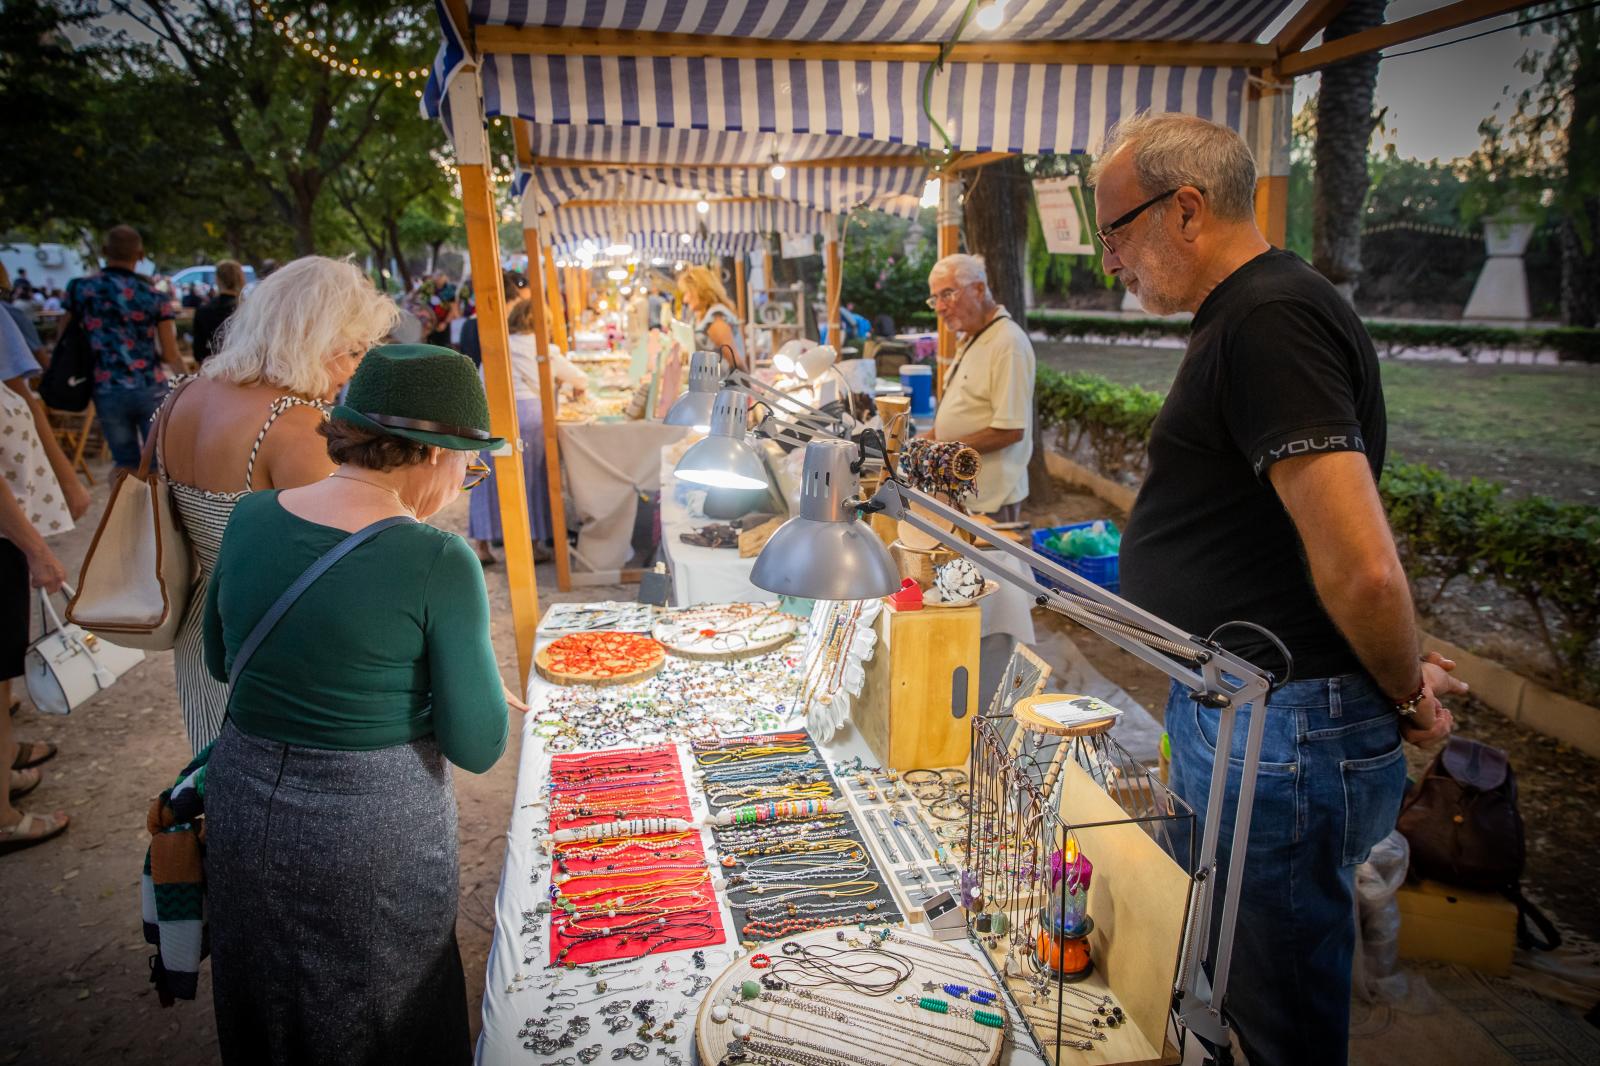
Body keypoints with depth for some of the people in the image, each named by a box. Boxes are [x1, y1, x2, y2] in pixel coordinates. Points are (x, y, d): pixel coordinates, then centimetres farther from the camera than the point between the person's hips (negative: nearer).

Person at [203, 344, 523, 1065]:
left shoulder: (251, 518, -7)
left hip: (242, 809, 5)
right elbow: (477, 748, -19)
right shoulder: (438, 563, -24)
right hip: (372, 833, -5)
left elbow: (220, 659, 9)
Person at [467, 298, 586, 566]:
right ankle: (534, 543, 17)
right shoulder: (543, 349, 10)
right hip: (529, 411, -2)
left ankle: (482, 545, 14)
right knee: (532, 478, 10)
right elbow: (580, 379, 20)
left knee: (490, 480, 10)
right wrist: (577, 388, 45)